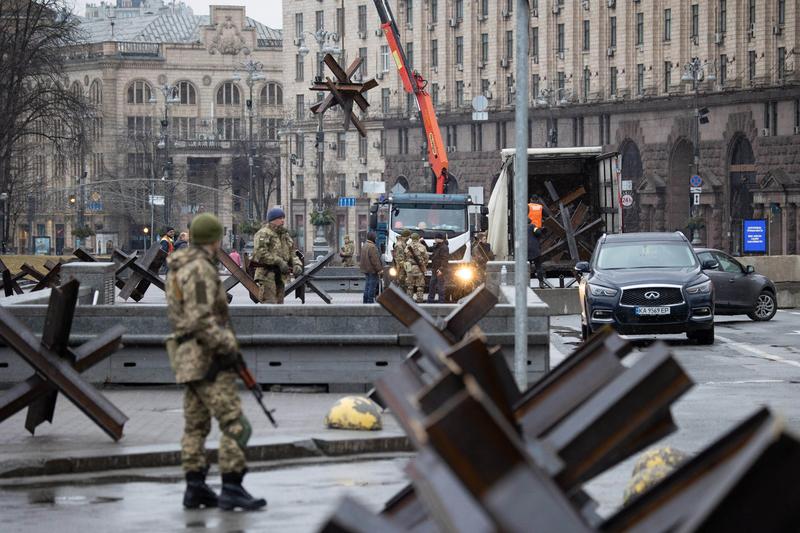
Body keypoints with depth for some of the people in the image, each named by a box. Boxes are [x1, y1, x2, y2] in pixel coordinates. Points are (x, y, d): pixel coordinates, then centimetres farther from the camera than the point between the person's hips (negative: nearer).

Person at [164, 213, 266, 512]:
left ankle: (195, 488, 14)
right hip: (208, 357, -10)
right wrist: (227, 348, -20)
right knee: (234, 424, -11)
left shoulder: (178, 268, 14)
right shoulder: (201, 269, -16)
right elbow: (201, 319, -24)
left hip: (189, 359, 10)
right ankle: (232, 488, -15)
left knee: (196, 425, 12)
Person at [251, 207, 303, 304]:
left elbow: (292, 254, 18)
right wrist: (279, 262, -22)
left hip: (281, 276, 8)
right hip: (267, 274, -8)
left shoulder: (285, 235, 19)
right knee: (270, 303, -16)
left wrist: (297, 264, -3)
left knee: (279, 303, 9)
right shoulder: (263, 234, -7)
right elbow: (261, 253, -18)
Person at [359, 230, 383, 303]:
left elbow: (361, 258, 20)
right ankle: (370, 301, -4)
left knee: (367, 285, 16)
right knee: (372, 286, -5)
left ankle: (365, 300, 19)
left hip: (365, 269, 10)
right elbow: (375, 260, -21)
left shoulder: (364, 245, 12)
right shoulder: (372, 247, -20)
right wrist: (379, 269, -16)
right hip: (372, 270, -10)